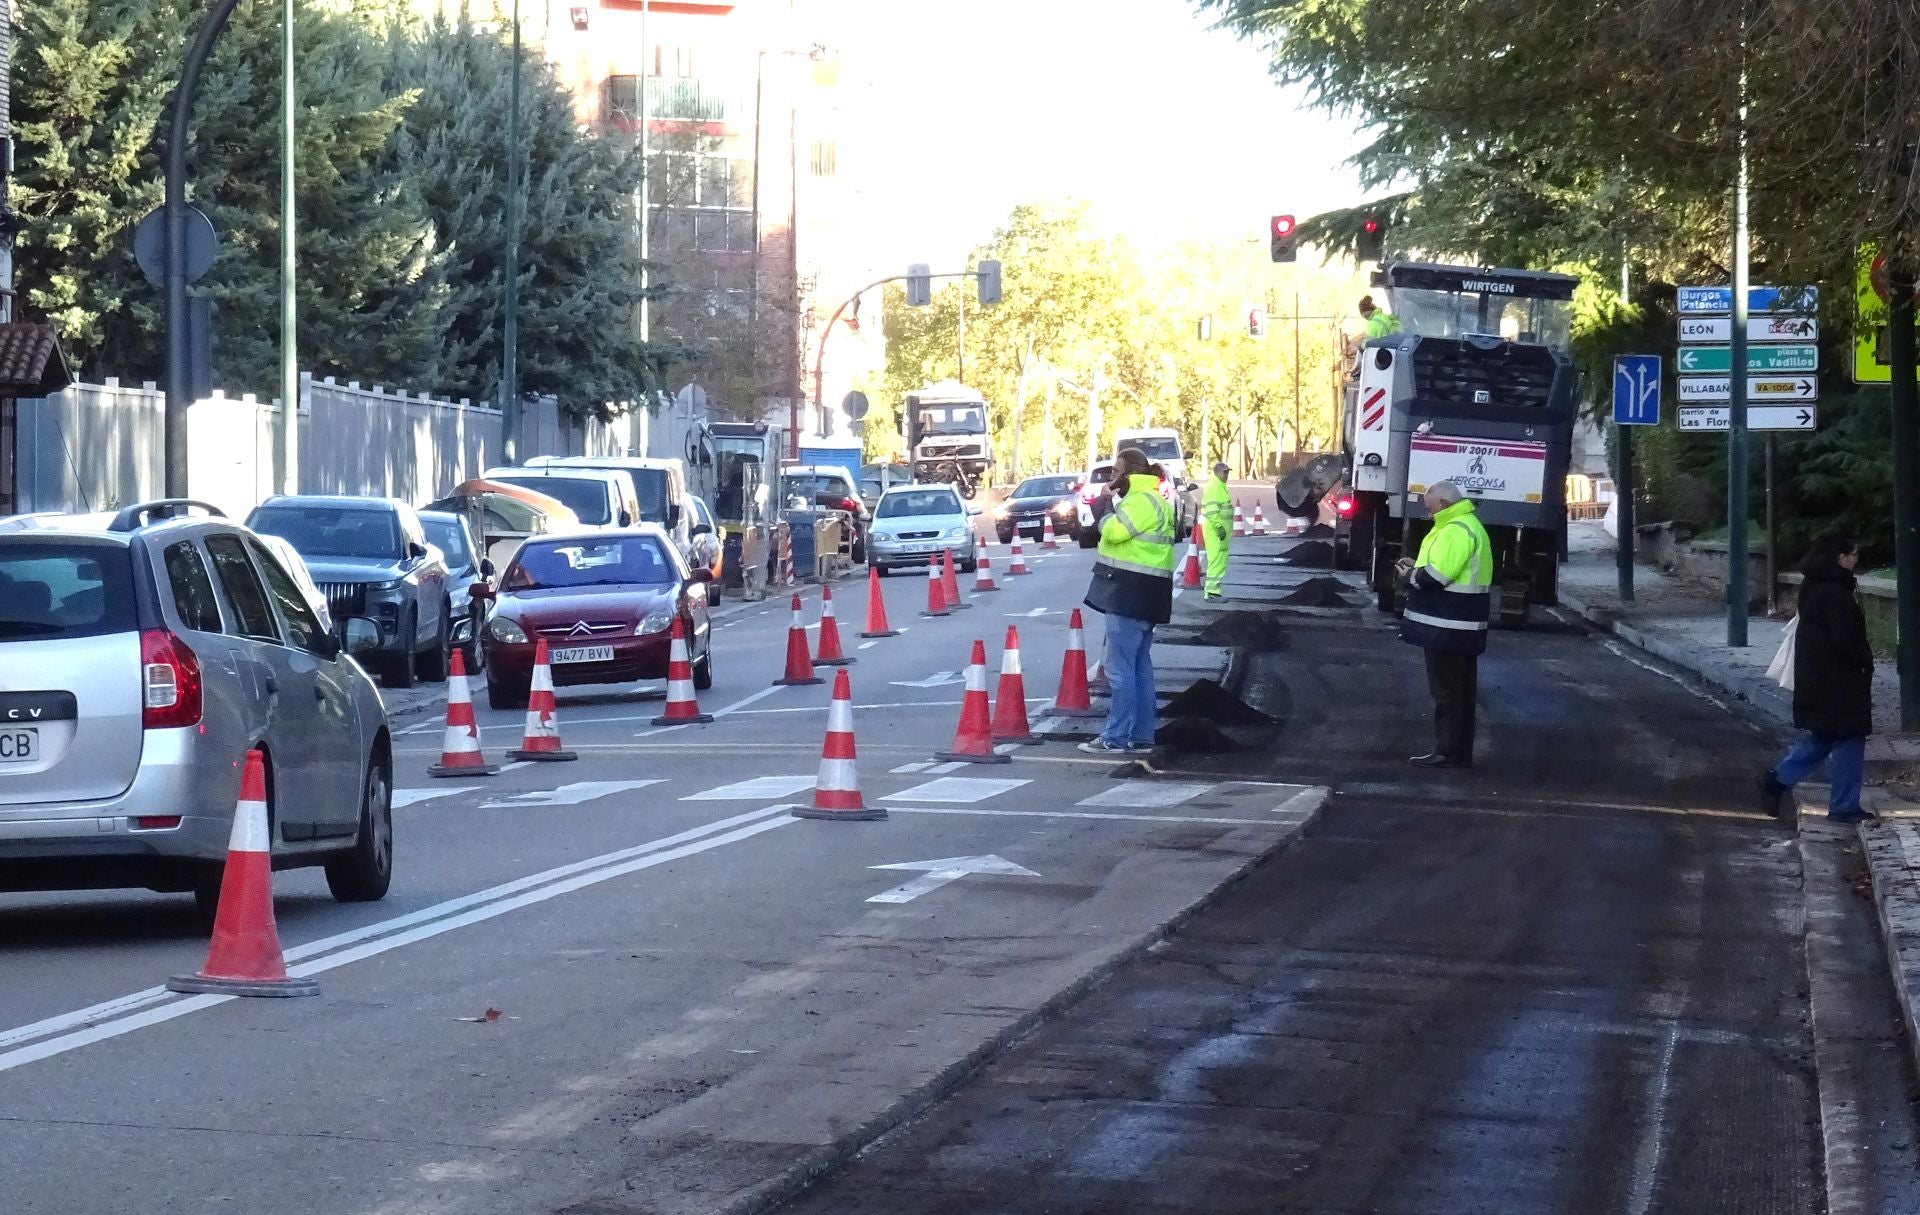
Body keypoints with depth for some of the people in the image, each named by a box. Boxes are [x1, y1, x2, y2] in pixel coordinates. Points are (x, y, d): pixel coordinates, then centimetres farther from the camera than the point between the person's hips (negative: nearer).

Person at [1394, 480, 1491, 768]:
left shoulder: (1455, 531, -19)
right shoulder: (1469, 526, 16)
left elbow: (1435, 577, -23)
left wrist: (1410, 576, -5)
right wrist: (1418, 566, 12)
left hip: (1448, 628, -11)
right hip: (1461, 627, 11)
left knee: (1446, 691, -5)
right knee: (1459, 690, 14)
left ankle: (1449, 752, -2)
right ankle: (1460, 752, 19)